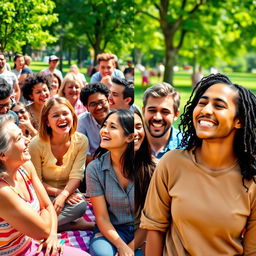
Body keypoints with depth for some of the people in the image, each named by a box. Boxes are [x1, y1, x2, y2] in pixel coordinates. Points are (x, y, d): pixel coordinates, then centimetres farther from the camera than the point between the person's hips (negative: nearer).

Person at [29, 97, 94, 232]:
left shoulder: (81, 141, -9)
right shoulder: (36, 144, -16)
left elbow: (76, 176, -12)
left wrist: (63, 195, -29)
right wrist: (57, 192, -22)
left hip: (68, 191, 3)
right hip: (45, 194, -3)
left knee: (80, 206, -32)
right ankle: (74, 224, -10)